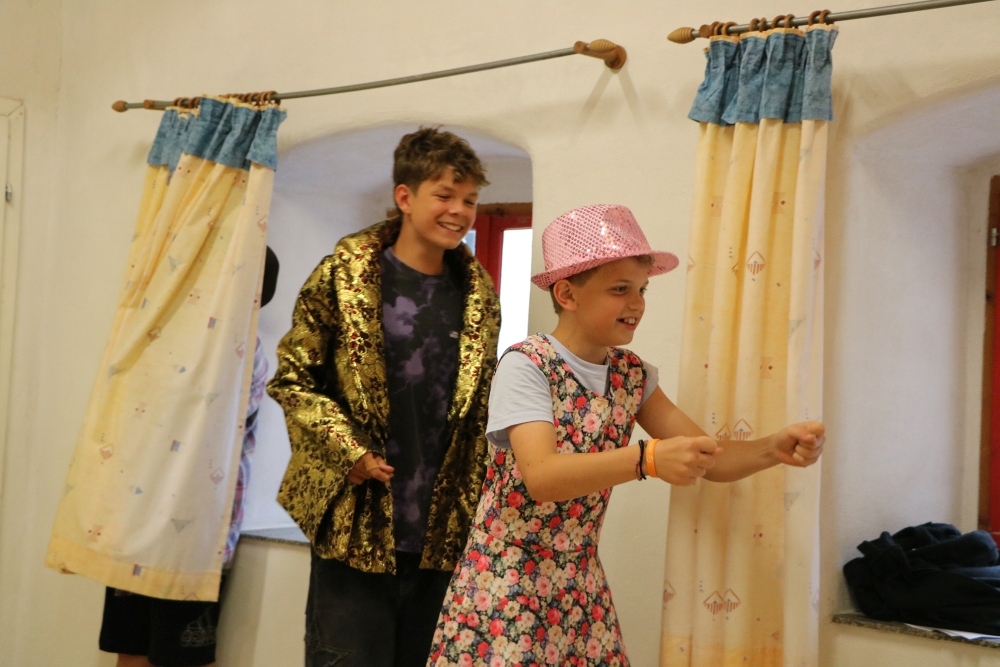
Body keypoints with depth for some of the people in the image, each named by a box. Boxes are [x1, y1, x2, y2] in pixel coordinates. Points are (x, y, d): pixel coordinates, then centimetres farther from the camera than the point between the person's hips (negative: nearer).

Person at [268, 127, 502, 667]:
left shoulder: (478, 294, 8)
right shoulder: (345, 276, -5)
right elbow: (292, 379, -2)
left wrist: (474, 498, 7)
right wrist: (349, 453, -13)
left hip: (443, 534, 4)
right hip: (356, 526, -4)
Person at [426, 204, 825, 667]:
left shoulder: (633, 376, 2)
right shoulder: (525, 366, -17)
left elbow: (707, 459, 1)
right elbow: (541, 476, -30)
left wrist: (774, 448, -19)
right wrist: (648, 459, -42)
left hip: (581, 584, 6)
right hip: (506, 583, -6)